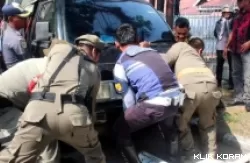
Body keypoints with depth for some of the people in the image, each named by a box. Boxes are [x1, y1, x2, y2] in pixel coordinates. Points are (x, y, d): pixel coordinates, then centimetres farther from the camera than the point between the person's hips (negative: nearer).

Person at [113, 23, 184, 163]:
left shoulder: (121, 63, 6)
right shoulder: (153, 52, 23)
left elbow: (128, 100, 5)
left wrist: (132, 117, 24)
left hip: (155, 105, -7)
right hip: (176, 99, 7)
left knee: (120, 131, 13)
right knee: (168, 125, 41)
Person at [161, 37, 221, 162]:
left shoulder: (181, 46, 30)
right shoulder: (198, 57, 43)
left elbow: (165, 61, 15)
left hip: (191, 86, -4)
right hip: (210, 85, 5)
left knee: (181, 124, 19)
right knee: (207, 124, 30)